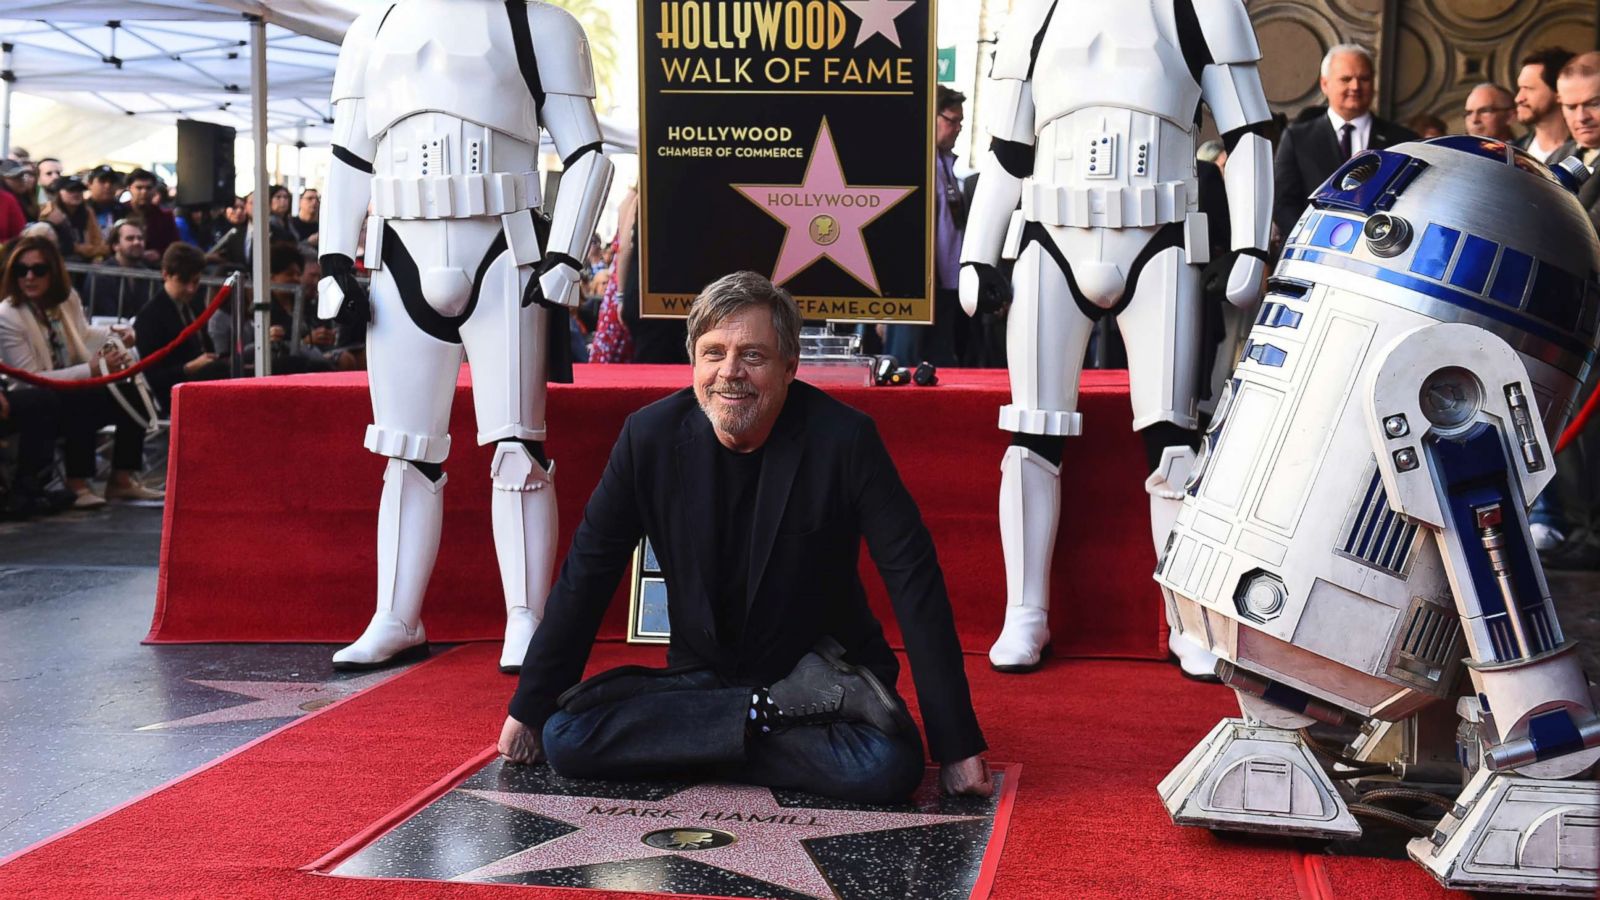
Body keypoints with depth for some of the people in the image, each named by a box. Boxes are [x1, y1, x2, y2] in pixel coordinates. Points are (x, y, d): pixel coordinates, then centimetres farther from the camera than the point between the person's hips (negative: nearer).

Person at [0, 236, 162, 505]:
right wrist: (91, 370, -26)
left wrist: (112, 335, -2)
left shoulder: (68, 298, 0)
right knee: (83, 402, -35)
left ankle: (121, 479, -6)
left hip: (75, 393, 7)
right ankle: (78, 483, -20)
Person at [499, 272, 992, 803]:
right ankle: (785, 712, -13)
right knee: (565, 736, -20)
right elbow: (587, 574, 1)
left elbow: (914, 582, -14)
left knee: (888, 767, -33)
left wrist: (957, 745, -16)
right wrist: (528, 709, 3)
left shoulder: (842, 439, -15)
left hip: (824, 673, -4)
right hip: (701, 675, 4)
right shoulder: (650, 436, -7)